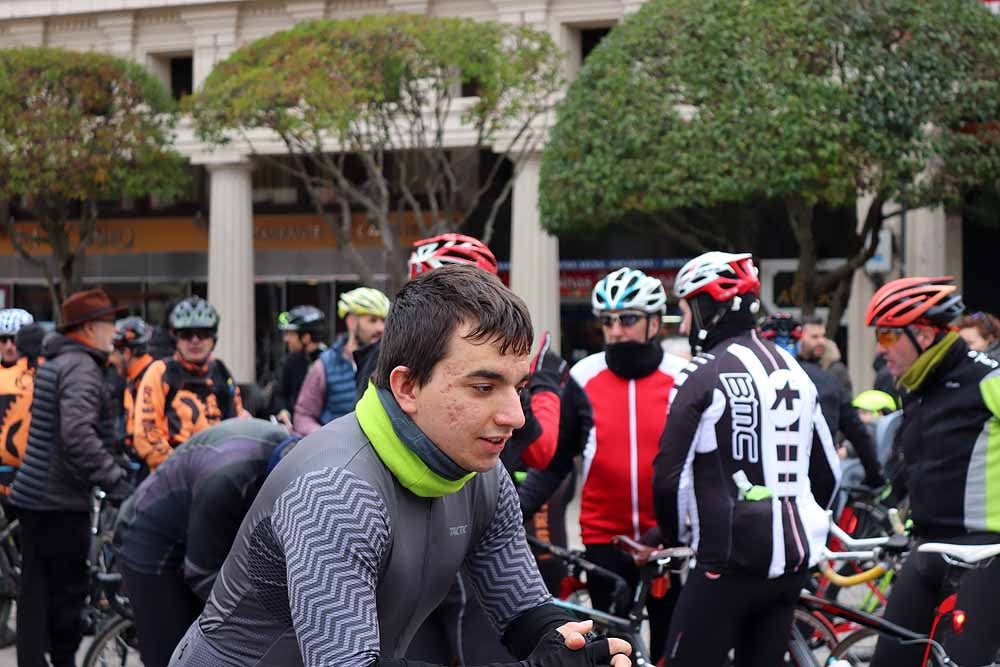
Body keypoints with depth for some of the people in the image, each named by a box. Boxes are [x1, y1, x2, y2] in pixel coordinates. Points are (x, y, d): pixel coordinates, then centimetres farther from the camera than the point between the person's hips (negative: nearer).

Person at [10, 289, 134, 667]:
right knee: (68, 590, 0)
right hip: (61, 501, -10)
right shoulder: (81, 367, -15)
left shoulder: (53, 363, 17)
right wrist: (116, 482, -30)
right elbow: (78, 434, -29)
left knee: (36, 590, 10)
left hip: (33, 495, 10)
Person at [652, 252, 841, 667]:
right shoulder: (794, 371, 12)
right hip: (793, 560, 7)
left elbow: (670, 476, -11)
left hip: (731, 559, -7)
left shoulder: (704, 375, -9)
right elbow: (827, 472, 17)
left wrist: (674, 535, 6)